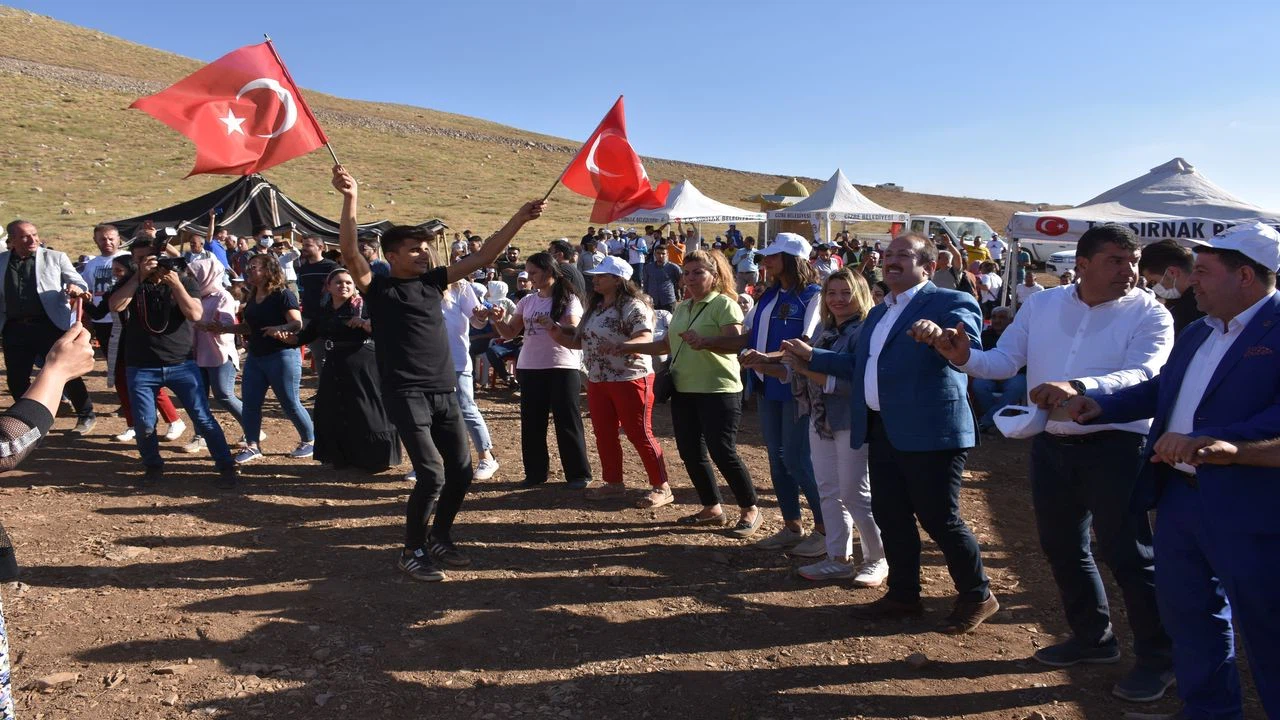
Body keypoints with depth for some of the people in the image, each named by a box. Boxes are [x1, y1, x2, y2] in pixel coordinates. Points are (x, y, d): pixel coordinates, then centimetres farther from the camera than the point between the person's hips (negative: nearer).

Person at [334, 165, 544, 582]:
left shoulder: (433, 280, 11)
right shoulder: (378, 288, -2)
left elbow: (482, 257, 10)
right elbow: (350, 253, -20)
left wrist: (518, 220, 6)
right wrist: (351, 200, -32)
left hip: (444, 391, 6)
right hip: (405, 394, -6)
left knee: (461, 470, 8)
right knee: (431, 474, -13)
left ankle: (440, 539, 30)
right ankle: (412, 552, 7)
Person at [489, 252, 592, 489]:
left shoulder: (568, 300, -4)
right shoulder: (527, 301, 10)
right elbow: (509, 334, 10)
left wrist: (550, 324, -28)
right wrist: (499, 321, -10)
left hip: (562, 368, -5)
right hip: (529, 368, 5)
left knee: (567, 421, 1)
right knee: (531, 422, 9)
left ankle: (578, 474, 11)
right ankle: (535, 472, 21)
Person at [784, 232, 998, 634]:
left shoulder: (950, 303, -7)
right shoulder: (879, 314, 19)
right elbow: (860, 366, 24)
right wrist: (812, 356, 23)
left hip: (929, 432, -8)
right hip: (884, 431, 8)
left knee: (940, 518, 0)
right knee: (890, 517, 14)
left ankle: (977, 597, 22)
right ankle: (903, 596, 30)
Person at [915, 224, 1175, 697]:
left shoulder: (1149, 314, -9)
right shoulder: (1041, 305, 4)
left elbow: (1139, 375, -24)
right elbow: (1005, 360, -1)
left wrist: (1078, 387, -42)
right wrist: (963, 357, -22)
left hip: (1115, 445, -5)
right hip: (1051, 445, 5)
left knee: (1125, 551, 0)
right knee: (1061, 546, 16)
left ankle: (1158, 657, 19)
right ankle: (1093, 637, 36)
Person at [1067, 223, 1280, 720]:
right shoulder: (1197, 333, 13)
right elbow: (1161, 389, 21)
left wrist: (1218, 439, -37)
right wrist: (1101, 404, 8)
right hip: (1178, 494, 8)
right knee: (1186, 612, 20)